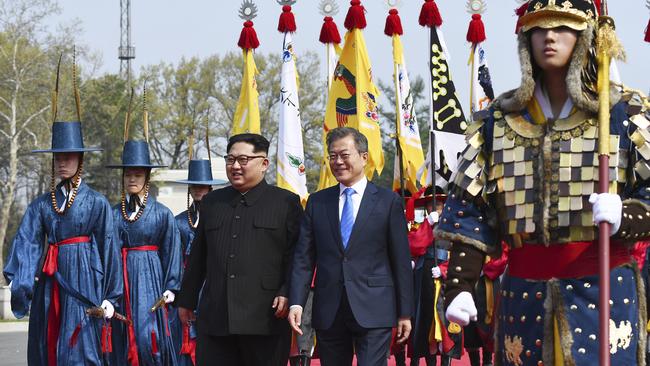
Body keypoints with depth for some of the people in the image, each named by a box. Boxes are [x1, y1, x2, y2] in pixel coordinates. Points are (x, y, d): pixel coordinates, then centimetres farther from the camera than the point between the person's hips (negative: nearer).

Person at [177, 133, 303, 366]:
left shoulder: (287, 203, 4)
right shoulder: (212, 202, 18)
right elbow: (198, 256, 22)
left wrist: (287, 294, -12)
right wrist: (187, 300, 22)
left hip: (265, 318, -3)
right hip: (214, 319, 4)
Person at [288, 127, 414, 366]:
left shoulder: (388, 202, 3)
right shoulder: (316, 202, 11)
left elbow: (401, 261, 2)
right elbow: (303, 258, 7)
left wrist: (405, 312, -1)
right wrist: (296, 302, -6)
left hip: (373, 312, -3)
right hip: (328, 312, 3)